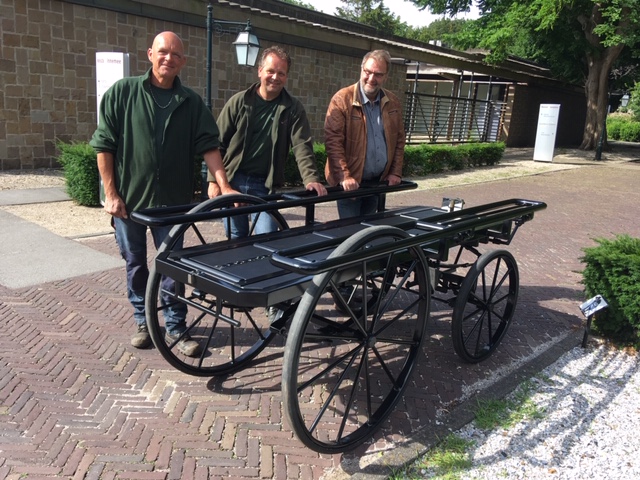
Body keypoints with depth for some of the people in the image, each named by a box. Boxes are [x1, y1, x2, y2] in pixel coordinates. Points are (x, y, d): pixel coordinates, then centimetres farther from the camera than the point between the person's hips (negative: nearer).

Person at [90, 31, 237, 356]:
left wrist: (224, 187, -12)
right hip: (128, 197, 0)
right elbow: (104, 145, -2)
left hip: (172, 200, 1)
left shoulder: (191, 102, 3)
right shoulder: (122, 93, -2)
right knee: (135, 263, 12)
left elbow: (208, 146, -1)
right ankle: (143, 321, 29)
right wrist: (110, 193, -7)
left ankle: (175, 327, 19)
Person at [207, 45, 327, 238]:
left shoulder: (293, 108, -1)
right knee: (236, 238, 12)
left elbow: (302, 146, -10)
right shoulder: (239, 102, -1)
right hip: (232, 181, 1)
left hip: (265, 185, 0)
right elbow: (218, 143, 1)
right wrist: (214, 180, -4)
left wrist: (311, 178, -25)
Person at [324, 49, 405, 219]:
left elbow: (399, 140, 13)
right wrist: (344, 176, -23)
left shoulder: (393, 102, 5)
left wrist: (396, 172, 5)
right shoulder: (342, 99, -12)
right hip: (351, 181, -5)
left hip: (379, 180, 5)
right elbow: (333, 141, -17)